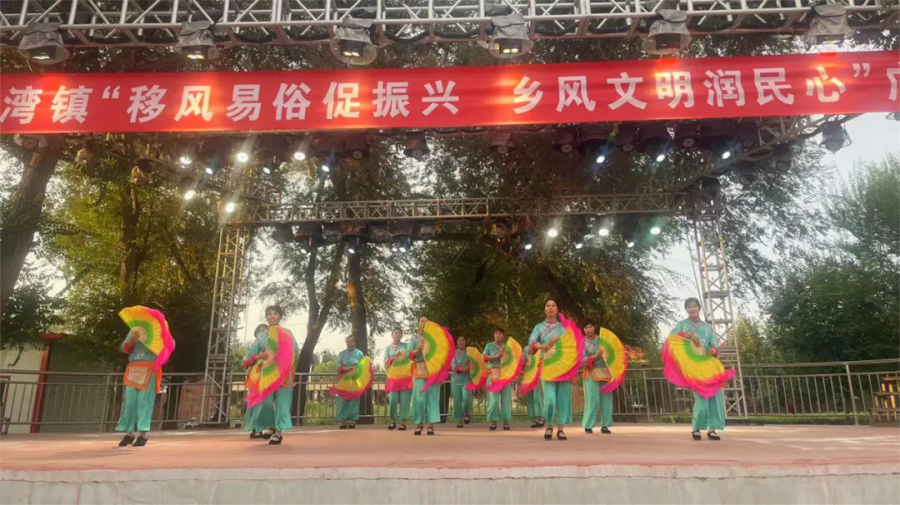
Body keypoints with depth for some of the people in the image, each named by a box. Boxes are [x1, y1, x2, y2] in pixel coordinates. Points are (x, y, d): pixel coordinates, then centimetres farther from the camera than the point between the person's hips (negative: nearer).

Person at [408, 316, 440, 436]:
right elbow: (411, 355, 5)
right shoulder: (414, 338, 13)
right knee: (420, 397, -8)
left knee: (432, 396, -5)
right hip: (420, 370, 0)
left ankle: (431, 424, -5)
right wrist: (419, 349, -12)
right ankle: (419, 424, -2)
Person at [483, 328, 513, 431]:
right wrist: (496, 356, -12)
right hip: (493, 374, -1)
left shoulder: (507, 346, 13)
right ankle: (493, 421, -3)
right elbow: (484, 358, 0)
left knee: (506, 397, -2)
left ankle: (506, 421, 2)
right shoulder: (489, 345, 11)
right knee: (493, 398, -7)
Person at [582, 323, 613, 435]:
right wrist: (595, 357, -22)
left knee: (606, 399, 0)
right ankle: (588, 425, 1)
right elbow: (583, 359, -8)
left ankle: (605, 425, 6)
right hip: (591, 373, -3)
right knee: (592, 399, -7)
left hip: (605, 372, 3)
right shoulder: (582, 342, 0)